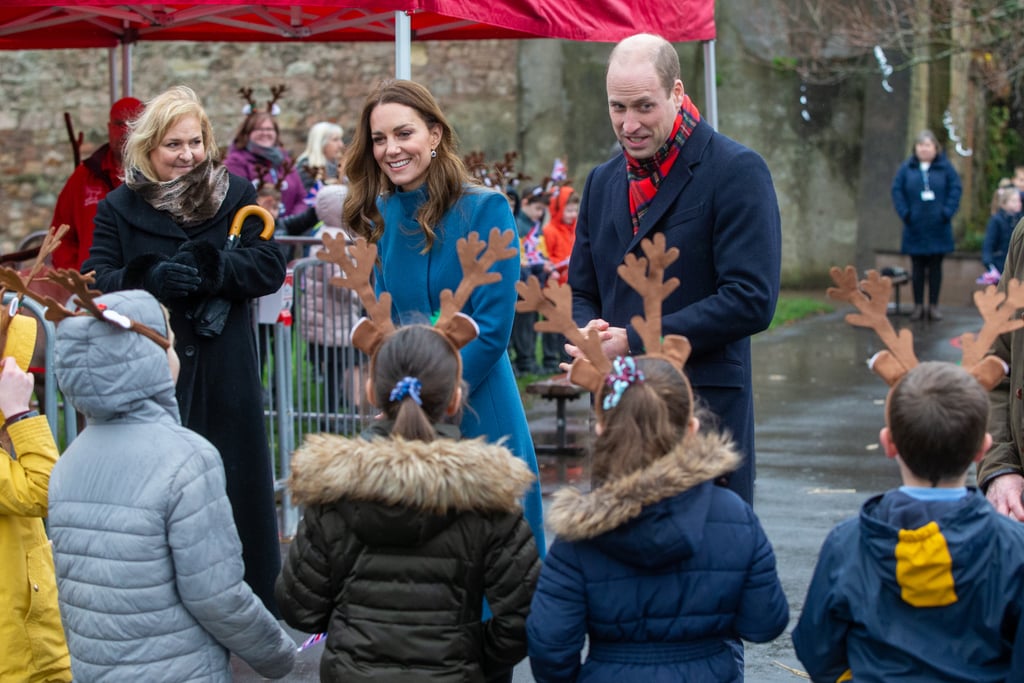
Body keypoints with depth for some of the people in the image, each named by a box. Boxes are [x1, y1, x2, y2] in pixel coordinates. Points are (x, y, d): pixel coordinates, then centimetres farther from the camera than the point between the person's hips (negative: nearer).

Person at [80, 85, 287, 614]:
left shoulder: (236, 195, 5)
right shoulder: (119, 208, 6)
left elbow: (269, 267, -5)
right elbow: (95, 283, -4)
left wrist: (204, 269, -21)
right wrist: (152, 278, -24)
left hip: (225, 380, 0)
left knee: (237, 491, 5)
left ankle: (256, 606, 18)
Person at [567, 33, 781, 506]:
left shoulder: (736, 171, -8)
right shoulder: (602, 182, 14)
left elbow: (751, 300, -16)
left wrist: (634, 342, -17)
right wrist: (590, 333, -5)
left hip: (706, 410, -6)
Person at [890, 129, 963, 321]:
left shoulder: (945, 167, 1)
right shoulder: (907, 168, 3)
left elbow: (956, 189, -2)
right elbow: (897, 190, 2)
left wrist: (947, 212, -12)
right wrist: (904, 213, -10)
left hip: (938, 228, 0)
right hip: (915, 228, 0)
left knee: (935, 267, 6)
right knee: (917, 267, 5)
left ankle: (933, 305, 12)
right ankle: (918, 305, 11)